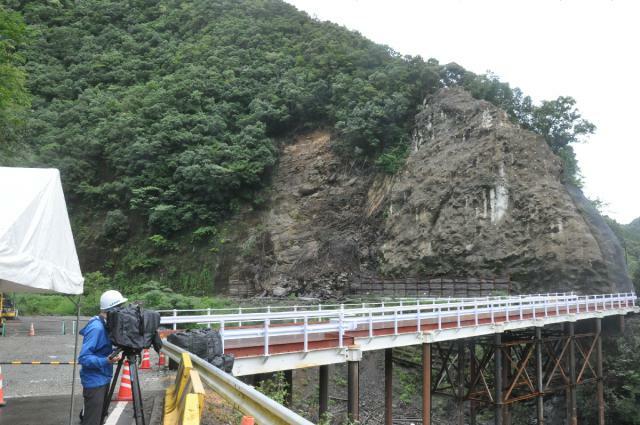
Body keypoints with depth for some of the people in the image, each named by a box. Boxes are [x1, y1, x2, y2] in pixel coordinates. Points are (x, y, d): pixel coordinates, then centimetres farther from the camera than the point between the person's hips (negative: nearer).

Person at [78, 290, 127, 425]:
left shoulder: (105, 325, 6)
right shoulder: (96, 328, -23)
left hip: (103, 379, 10)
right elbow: (84, 358, -26)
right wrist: (107, 361, -36)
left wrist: (115, 352, 6)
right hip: (94, 382, -9)